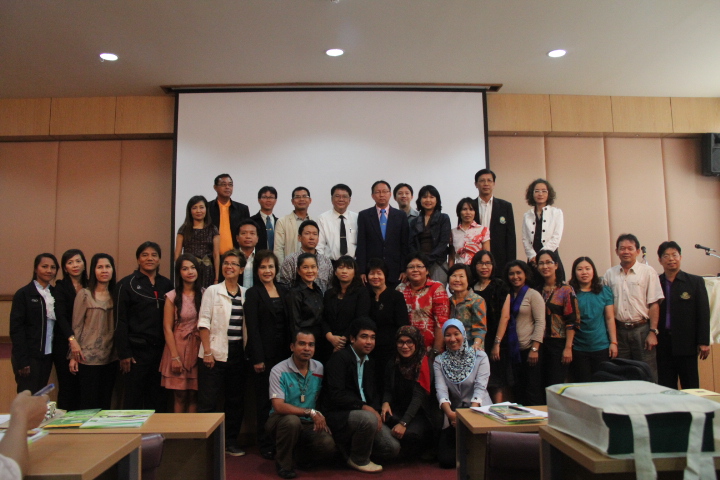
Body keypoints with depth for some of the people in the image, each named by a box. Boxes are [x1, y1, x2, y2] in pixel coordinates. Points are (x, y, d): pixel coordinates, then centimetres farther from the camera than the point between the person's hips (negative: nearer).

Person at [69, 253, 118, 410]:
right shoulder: (84, 294, -4)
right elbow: (76, 326, -3)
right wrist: (73, 355, -5)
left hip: (110, 357, 4)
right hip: (88, 357, -4)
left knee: (106, 402, 11)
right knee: (88, 402, 3)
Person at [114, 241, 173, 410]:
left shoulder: (166, 285, 10)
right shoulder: (126, 284, -1)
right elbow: (120, 321, -5)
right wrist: (123, 354, -10)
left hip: (160, 350, 4)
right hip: (136, 350, -4)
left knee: (157, 400, 9)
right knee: (133, 400, 3)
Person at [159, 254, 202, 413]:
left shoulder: (204, 294, 4)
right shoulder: (172, 296, -3)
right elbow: (167, 328, -3)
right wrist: (175, 356, -7)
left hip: (198, 349, 2)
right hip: (178, 346, -2)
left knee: (194, 395, 5)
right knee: (180, 395, 1)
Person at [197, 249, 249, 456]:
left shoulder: (246, 294, 8)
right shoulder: (212, 291, -1)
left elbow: (247, 324, 10)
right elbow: (203, 322, -5)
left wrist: (247, 351, 4)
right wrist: (207, 352, -12)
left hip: (238, 354, 4)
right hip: (215, 353, -3)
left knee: (235, 400, 10)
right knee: (208, 401, 0)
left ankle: (231, 441, 23)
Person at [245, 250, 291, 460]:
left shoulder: (283, 291, 12)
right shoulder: (253, 293, -3)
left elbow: (287, 323, 12)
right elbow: (252, 328, -9)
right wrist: (257, 358, -13)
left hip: (283, 352, 5)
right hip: (265, 353, -4)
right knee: (265, 399, 2)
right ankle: (266, 444, 14)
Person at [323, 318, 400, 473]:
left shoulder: (370, 362, 14)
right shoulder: (340, 358, -12)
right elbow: (336, 395, -21)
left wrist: (376, 411, -5)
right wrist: (364, 407, -24)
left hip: (367, 412, 7)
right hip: (340, 415, -7)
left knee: (392, 448, -6)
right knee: (368, 419, -36)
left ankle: (350, 447, 18)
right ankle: (358, 460, -6)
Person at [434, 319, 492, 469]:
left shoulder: (480, 356, -1)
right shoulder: (439, 361, 5)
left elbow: (480, 387, -12)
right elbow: (441, 390, -9)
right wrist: (450, 413, -28)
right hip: (454, 415, 2)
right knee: (446, 459, -10)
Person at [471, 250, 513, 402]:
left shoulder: (500, 286, 1)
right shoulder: (471, 288, 11)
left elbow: (505, 316, -6)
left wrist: (497, 343, -13)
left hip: (495, 342, -3)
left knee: (497, 383, -4)